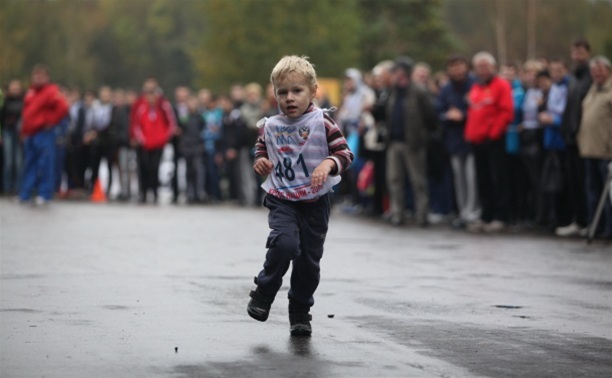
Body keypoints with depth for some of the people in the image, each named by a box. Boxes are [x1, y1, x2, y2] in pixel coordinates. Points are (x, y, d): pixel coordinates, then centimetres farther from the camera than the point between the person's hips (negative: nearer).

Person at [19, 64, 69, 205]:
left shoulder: (51, 92, -9)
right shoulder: (31, 92, 17)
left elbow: (63, 107, -20)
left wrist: (51, 122, -13)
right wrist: (24, 132, 19)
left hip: (43, 134, -8)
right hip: (30, 135, 8)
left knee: (45, 164, -6)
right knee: (29, 165, 10)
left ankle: (44, 194, -2)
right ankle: (24, 194, 13)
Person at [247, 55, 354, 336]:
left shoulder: (322, 123, -9)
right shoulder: (271, 126, 1)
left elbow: (345, 152, -9)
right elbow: (262, 148, 21)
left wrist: (328, 164, -28)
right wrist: (260, 161, 0)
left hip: (315, 201, 0)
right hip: (281, 200, 0)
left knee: (309, 258, 6)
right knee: (285, 243, -24)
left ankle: (300, 311, 24)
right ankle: (264, 292, -3)